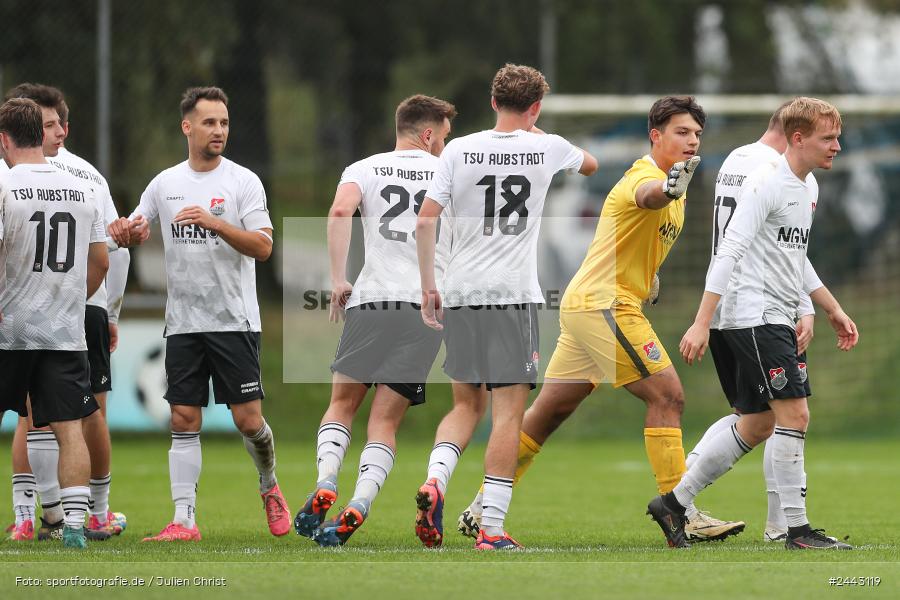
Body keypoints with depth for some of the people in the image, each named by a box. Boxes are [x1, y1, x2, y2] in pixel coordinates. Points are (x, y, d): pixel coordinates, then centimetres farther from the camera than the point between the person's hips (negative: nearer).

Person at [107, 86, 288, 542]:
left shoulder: (243, 181, -4)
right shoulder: (165, 183, 9)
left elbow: (263, 247, -12)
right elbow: (131, 230, 19)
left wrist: (215, 222, -25)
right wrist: (124, 231, -5)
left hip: (234, 321, -3)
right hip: (183, 323, 3)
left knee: (248, 419, -5)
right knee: (184, 420, -1)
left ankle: (269, 488, 24)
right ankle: (184, 521, 0)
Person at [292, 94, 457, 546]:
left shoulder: (364, 170, 11)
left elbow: (340, 210, -9)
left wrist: (338, 280, -6)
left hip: (371, 301, 0)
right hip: (430, 306, 0)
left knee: (342, 405, 13)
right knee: (385, 423, 1)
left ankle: (325, 486, -10)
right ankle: (357, 508, -16)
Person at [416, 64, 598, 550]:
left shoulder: (459, 150, 3)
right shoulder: (548, 149, 4)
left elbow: (425, 220, -2)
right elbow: (590, 164, 28)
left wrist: (428, 287, 5)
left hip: (459, 294, 3)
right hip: (514, 294, -3)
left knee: (464, 405, 16)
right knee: (508, 410, -2)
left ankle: (434, 479, -10)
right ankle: (492, 528, -7)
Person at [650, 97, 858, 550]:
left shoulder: (808, 186, 15)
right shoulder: (766, 184, -15)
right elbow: (729, 251, -20)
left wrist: (833, 311, 27)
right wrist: (701, 324, -25)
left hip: (776, 319, 10)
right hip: (752, 314, -10)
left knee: (758, 424, 12)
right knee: (794, 414, -13)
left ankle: (674, 502, 19)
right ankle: (797, 529, -9)